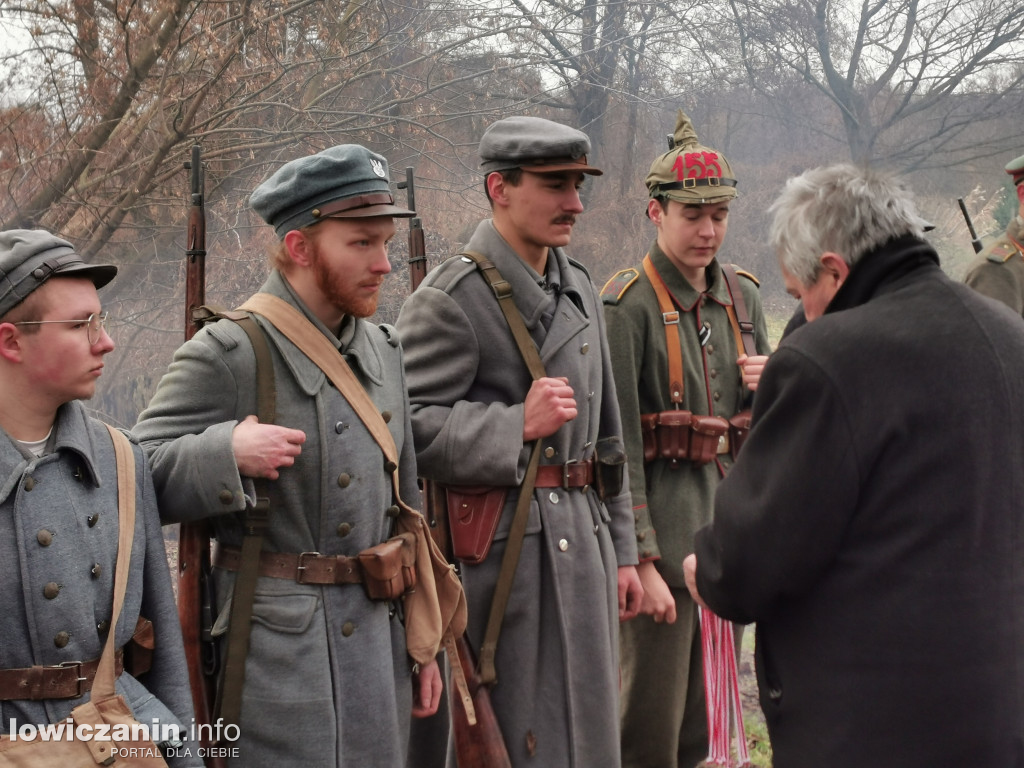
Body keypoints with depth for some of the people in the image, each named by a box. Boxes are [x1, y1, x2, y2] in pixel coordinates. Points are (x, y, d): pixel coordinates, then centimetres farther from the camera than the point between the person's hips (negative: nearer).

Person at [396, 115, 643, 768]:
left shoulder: (580, 290, 14)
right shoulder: (449, 299, -10)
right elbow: (409, 430, -16)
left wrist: (621, 550, 18)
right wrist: (519, 425, -23)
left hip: (584, 540, 7)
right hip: (499, 550, -7)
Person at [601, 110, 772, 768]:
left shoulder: (743, 294, 10)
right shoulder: (628, 304, -11)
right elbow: (617, 442, -15)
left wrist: (770, 385, -3)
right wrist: (640, 559, -18)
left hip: (730, 510, 7)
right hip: (664, 517, -7)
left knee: (708, 713, 15)